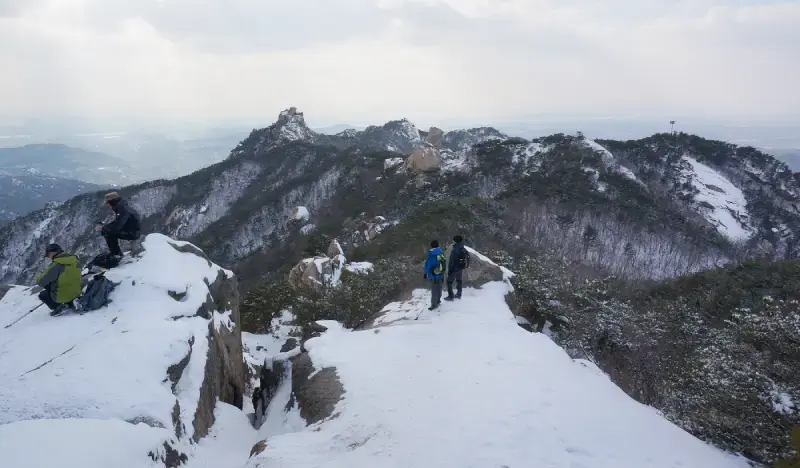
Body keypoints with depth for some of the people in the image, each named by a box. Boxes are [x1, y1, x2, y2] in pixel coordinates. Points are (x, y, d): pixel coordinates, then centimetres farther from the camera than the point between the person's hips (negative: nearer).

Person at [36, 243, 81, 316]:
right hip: (76, 294, 5)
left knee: (42, 294, 23)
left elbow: (40, 281, -16)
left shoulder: (56, 265, -21)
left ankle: (57, 307, 5)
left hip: (62, 297, -5)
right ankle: (70, 304, 17)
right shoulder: (74, 260, -2)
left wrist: (38, 278, 8)